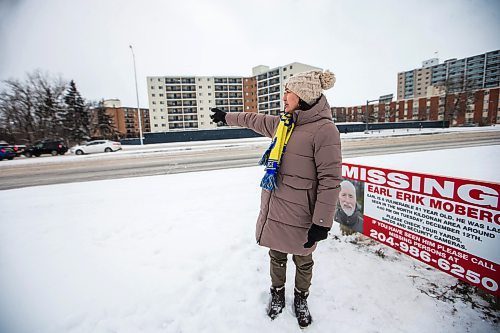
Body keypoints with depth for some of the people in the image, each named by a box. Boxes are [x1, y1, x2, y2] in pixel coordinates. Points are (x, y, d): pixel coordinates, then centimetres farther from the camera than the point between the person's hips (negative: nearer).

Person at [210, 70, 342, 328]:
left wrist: (322, 222, -17)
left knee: (303, 260, 18)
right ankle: (277, 294, 47)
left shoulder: (324, 129, -17)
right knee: (276, 255, 22)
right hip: (273, 209, 6)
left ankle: (301, 299, 45)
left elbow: (330, 180, -18)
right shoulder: (282, 123, 4)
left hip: (299, 215, -5)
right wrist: (227, 117, 34)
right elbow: (255, 120, 22)